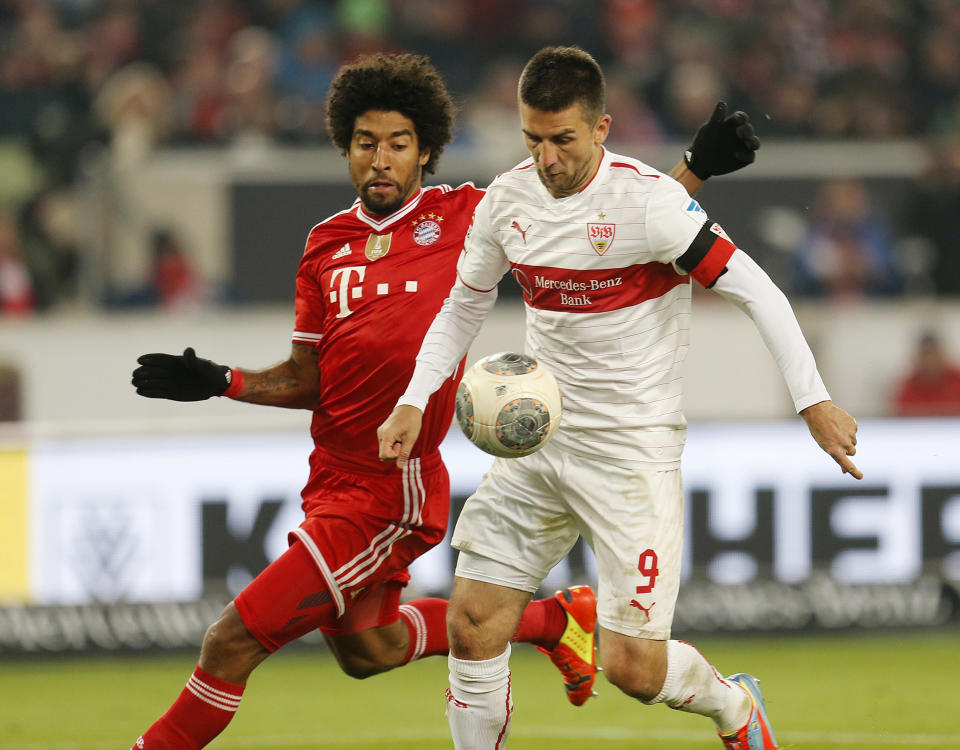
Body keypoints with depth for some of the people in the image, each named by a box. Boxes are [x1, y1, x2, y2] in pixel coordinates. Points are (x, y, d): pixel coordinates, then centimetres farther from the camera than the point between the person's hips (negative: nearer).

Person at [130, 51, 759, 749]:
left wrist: (698, 166, -8)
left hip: (393, 492, -7)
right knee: (366, 647, 24)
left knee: (232, 644, -12)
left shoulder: (463, 215, -4)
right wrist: (220, 382, -1)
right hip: (334, 476, 7)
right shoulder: (326, 244, 9)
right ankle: (553, 619, 40)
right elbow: (305, 379, 14)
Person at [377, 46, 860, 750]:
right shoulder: (509, 198, 1)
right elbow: (464, 303, 18)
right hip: (539, 439, 5)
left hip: (634, 447, -5)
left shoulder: (648, 200, -17)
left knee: (634, 667, -8)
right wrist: (414, 401, 6)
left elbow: (755, 290, -14)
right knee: (472, 629, -4)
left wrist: (814, 401, -20)